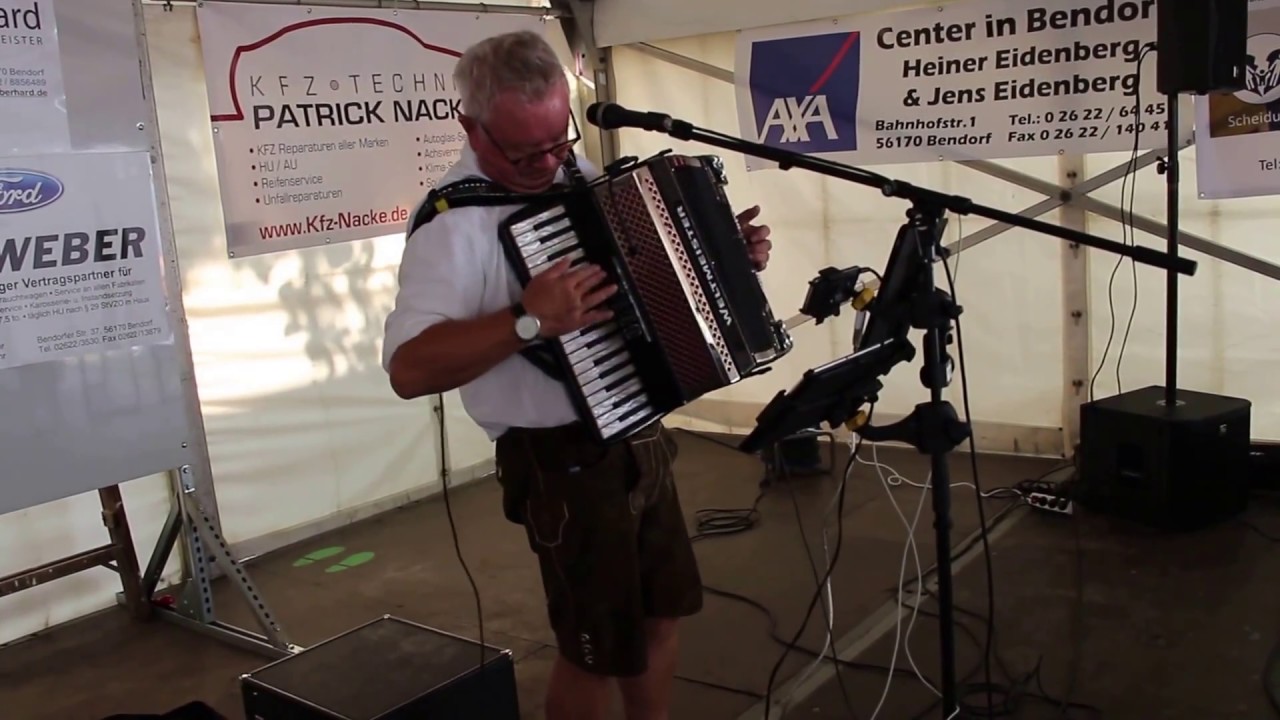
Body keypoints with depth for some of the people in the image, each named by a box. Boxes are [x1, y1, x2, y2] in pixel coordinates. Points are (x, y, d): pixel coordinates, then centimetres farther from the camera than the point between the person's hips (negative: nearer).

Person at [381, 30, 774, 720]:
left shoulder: (576, 171, 5)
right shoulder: (454, 222, -20)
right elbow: (409, 368, -29)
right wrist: (529, 320, -35)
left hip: (640, 440, 8)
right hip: (567, 464, -8)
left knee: (661, 613, 20)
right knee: (597, 647, 8)